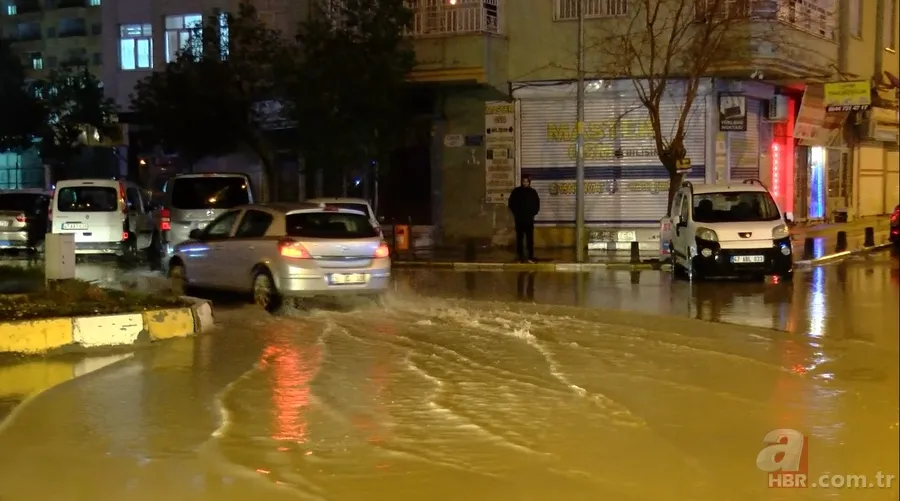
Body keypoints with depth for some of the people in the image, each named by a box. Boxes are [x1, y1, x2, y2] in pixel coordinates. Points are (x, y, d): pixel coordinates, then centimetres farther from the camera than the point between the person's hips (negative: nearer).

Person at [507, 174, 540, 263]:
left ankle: (530, 257, 3)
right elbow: (511, 203, 7)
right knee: (519, 238, 1)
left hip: (529, 219, 0)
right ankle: (520, 257, 6)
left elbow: (537, 204, 12)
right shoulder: (516, 191, 1)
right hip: (519, 219, 0)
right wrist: (515, 213, 1)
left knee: (530, 238, -1)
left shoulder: (533, 192, 4)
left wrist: (533, 213, 2)